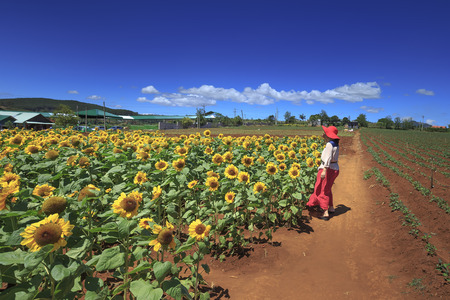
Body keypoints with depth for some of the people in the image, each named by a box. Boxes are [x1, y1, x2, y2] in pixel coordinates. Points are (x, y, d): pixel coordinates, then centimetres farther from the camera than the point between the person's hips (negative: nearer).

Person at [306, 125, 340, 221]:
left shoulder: (329, 144, -19)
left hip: (328, 169, -9)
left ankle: (326, 213, 1)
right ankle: (331, 208, 34)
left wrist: (324, 170, -36)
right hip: (335, 168, 9)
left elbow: (328, 158, -29)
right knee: (327, 189, 23)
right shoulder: (335, 144, 7)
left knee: (323, 190, -1)